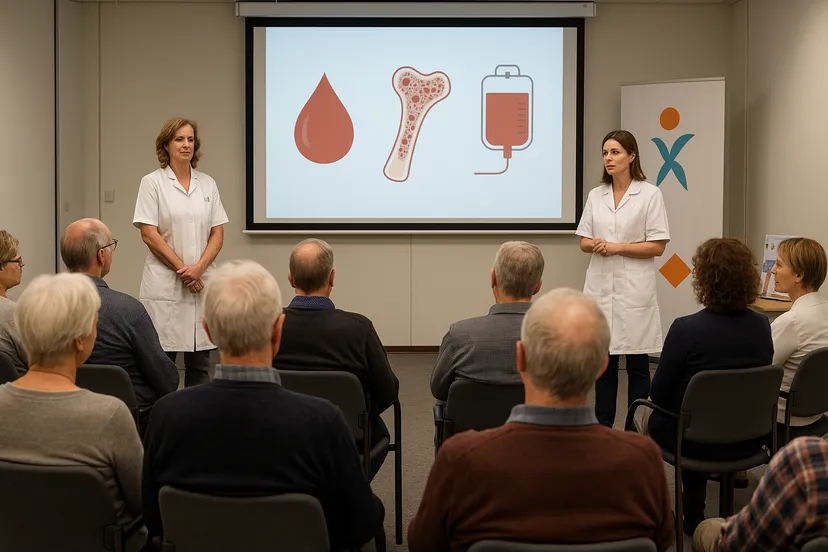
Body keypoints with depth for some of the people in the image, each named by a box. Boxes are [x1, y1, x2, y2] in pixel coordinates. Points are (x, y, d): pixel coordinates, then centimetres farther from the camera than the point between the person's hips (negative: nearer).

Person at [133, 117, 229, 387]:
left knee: (200, 360, 5)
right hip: (165, 284, -4)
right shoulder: (152, 182, 0)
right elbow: (148, 234, -6)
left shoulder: (208, 184, 11)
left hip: (202, 282, 4)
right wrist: (183, 269, -10)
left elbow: (218, 233, 7)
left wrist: (198, 268, -9)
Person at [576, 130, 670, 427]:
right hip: (600, 286, 4)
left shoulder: (650, 194, -2)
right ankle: (602, 428, 14)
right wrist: (594, 245, -11)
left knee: (637, 365, 1)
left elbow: (658, 246, -6)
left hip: (634, 288, -4)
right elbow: (583, 241, 12)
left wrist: (617, 247, -14)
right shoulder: (596, 195, 11)